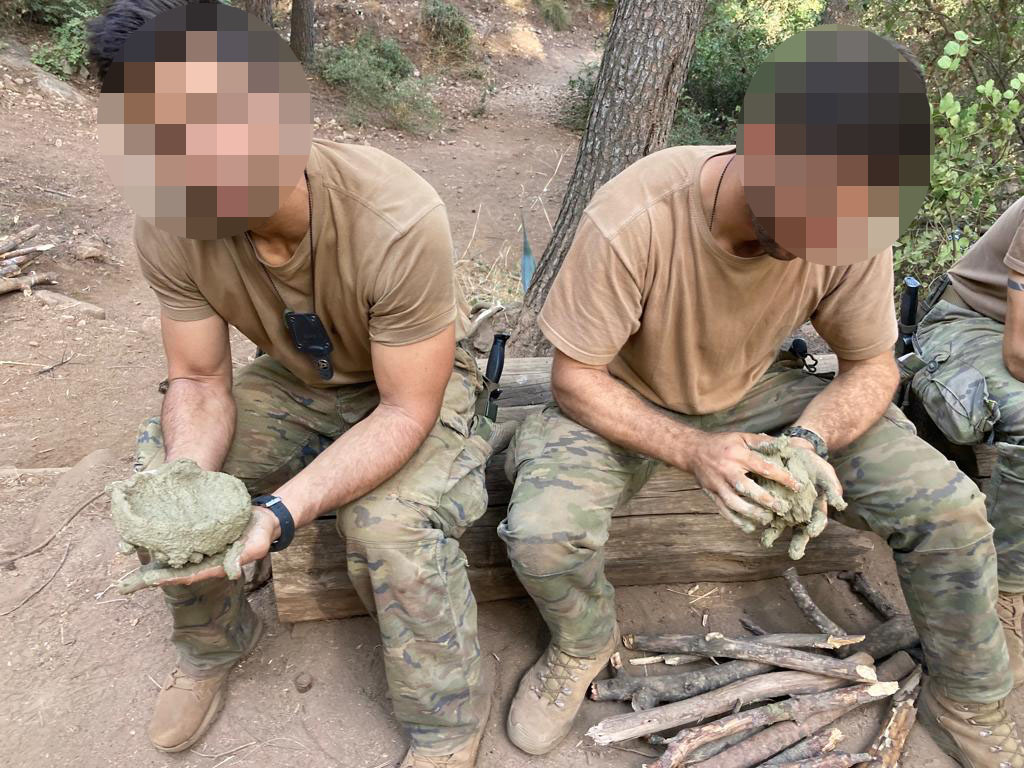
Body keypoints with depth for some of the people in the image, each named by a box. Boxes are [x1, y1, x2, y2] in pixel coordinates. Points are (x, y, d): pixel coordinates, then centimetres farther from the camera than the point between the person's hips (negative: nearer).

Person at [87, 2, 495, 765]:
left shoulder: (398, 222, -37)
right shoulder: (169, 229, -21)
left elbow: (405, 412, -28)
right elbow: (199, 382, -11)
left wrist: (278, 514, -40)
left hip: (419, 384, -4)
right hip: (298, 380, 5)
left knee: (391, 521, -30)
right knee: (154, 465, -11)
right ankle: (215, 641, 19)